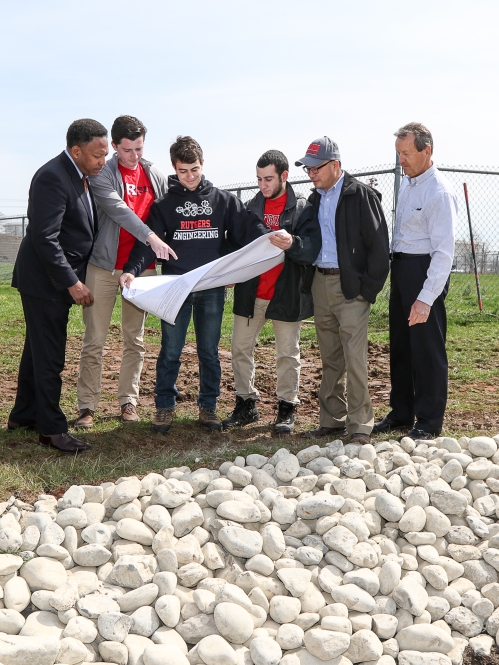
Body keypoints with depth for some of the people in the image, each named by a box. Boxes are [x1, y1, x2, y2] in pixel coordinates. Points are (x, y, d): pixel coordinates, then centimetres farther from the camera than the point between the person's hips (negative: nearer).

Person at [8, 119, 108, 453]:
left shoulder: (82, 176, 9)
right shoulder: (52, 178, -20)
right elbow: (45, 238, -24)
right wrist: (72, 282, -23)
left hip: (62, 279, 9)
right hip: (44, 280, -9)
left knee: (38, 350, 18)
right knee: (49, 357, -3)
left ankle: (24, 414, 30)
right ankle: (52, 429, 5)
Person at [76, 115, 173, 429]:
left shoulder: (157, 176, 9)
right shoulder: (102, 175, -4)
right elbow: (118, 209, -18)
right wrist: (151, 237, -30)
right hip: (105, 265, -3)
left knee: (135, 340, 8)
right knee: (94, 340, -1)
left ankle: (128, 401, 17)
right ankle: (87, 405, 5)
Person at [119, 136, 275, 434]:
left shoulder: (224, 200, 7)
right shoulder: (164, 203, 5)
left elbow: (248, 228, -3)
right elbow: (149, 241, -4)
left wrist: (271, 239, -24)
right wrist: (132, 270, -20)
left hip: (212, 288, 1)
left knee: (210, 351, 9)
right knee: (170, 350, 2)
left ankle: (209, 406, 20)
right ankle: (165, 406, 15)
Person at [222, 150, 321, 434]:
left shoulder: (304, 208, -4)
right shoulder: (251, 207, 9)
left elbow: (312, 249, -14)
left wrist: (292, 243, -34)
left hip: (287, 293, -4)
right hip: (250, 292, 4)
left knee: (288, 353, 5)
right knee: (241, 349, 8)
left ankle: (287, 408, 17)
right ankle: (247, 404, 21)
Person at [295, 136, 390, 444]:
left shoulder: (361, 194, -7)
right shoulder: (316, 199, 15)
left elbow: (378, 245, -10)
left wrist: (368, 288, -13)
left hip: (351, 286, -7)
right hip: (321, 283, 7)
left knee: (354, 358, -8)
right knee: (330, 358, 11)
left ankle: (359, 425, -1)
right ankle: (332, 420, 18)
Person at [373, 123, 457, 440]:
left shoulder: (440, 192, -16)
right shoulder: (407, 181, 10)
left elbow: (444, 251, -20)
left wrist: (426, 298, -23)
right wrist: (395, 267, 12)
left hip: (425, 271, -9)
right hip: (401, 268, 9)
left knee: (427, 348, 0)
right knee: (400, 344, 16)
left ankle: (429, 422, 13)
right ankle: (401, 413, 29)